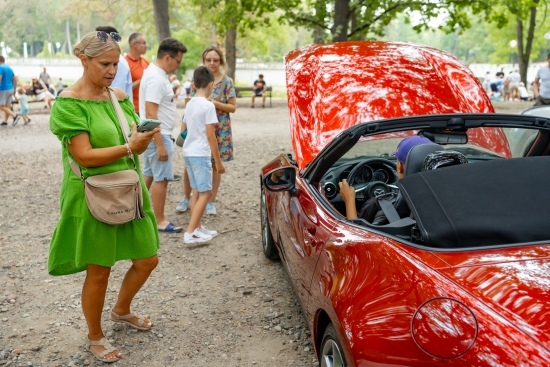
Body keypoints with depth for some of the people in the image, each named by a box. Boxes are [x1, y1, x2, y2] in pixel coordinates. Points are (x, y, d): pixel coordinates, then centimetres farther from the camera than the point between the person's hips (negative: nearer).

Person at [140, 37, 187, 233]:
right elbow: (151, 113, -26)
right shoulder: (157, 78, -21)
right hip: (158, 135, -11)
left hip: (152, 134, 11)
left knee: (149, 174, 17)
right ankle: (160, 221, 3)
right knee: (161, 178, -4)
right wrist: (161, 145, -26)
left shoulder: (154, 72, 11)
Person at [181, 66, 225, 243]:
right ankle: (190, 233, -7)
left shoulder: (189, 104, 9)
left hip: (188, 152, 8)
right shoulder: (208, 105, -14)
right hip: (200, 154, -8)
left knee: (197, 192, 15)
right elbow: (210, 136, -15)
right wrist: (218, 161, -11)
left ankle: (197, 228, 20)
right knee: (204, 193, -4)